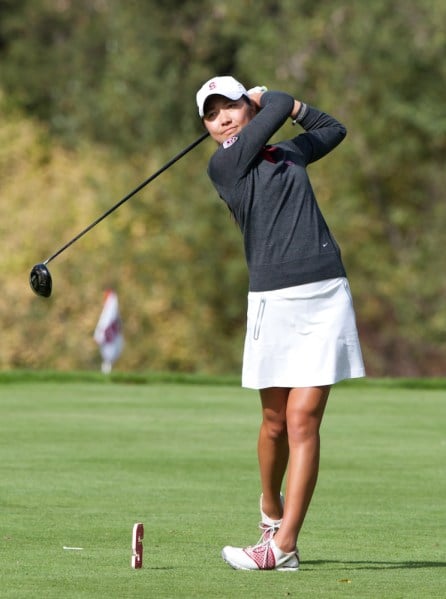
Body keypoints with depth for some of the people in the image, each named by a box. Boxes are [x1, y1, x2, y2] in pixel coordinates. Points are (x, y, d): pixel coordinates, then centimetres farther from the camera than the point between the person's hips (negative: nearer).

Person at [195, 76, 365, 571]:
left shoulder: (289, 152, 19)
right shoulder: (223, 165, 1)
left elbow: (333, 128, 38)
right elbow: (281, 106, -4)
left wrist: (258, 98, 28)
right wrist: (275, 103, 19)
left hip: (327, 293, 3)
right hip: (273, 300, -3)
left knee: (303, 419, -7)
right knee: (276, 421, 6)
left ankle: (283, 545, -9)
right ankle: (271, 511, 34)